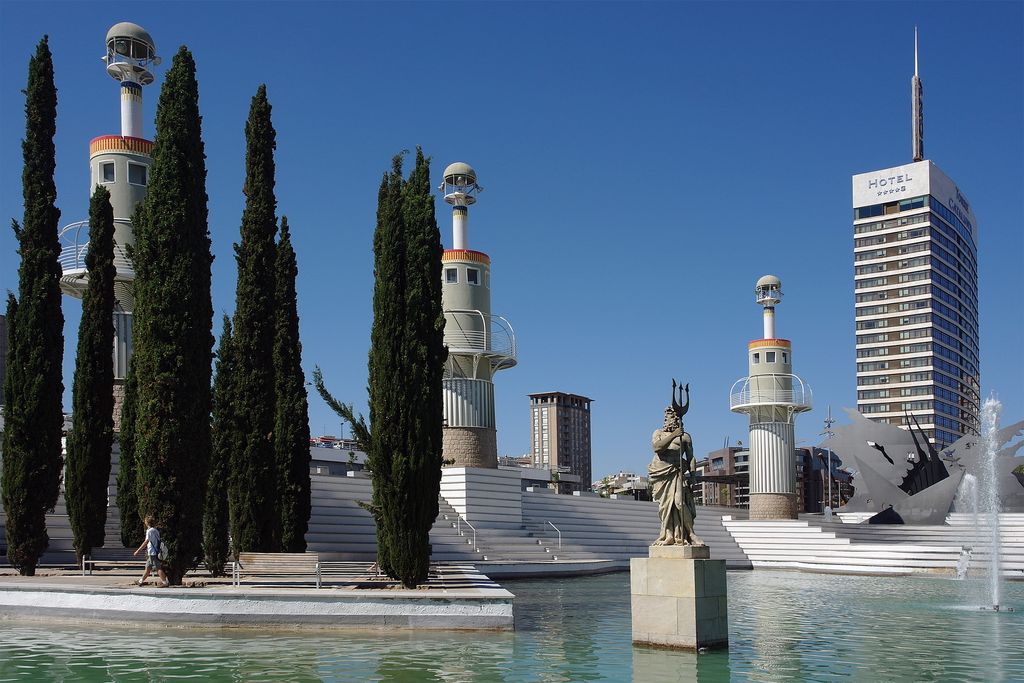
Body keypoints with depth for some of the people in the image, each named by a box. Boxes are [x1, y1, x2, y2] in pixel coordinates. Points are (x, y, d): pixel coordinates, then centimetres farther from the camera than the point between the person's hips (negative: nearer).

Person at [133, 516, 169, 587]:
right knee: (148, 568, 18)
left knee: (158, 568, -8)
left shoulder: (150, 530, -12)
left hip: (153, 552, -9)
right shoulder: (156, 530, 12)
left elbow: (146, 542, -17)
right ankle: (141, 581, 29)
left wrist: (138, 550, -14)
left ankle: (165, 582, -9)